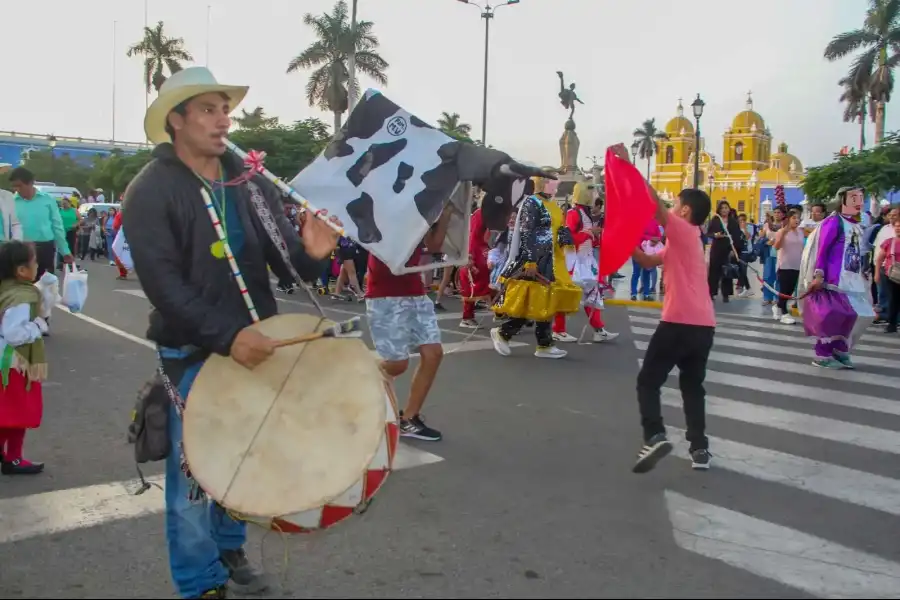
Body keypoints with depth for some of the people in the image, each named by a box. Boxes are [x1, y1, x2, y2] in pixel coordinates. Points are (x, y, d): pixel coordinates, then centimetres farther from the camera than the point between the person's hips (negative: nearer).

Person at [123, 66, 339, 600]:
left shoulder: (253, 184, 4)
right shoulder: (151, 191, -11)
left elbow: (285, 262, 1)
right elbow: (163, 282, -20)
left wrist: (311, 253, -23)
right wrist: (225, 336, -29)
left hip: (254, 342, 5)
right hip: (192, 352, -5)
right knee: (194, 469, 6)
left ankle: (230, 547, 41)